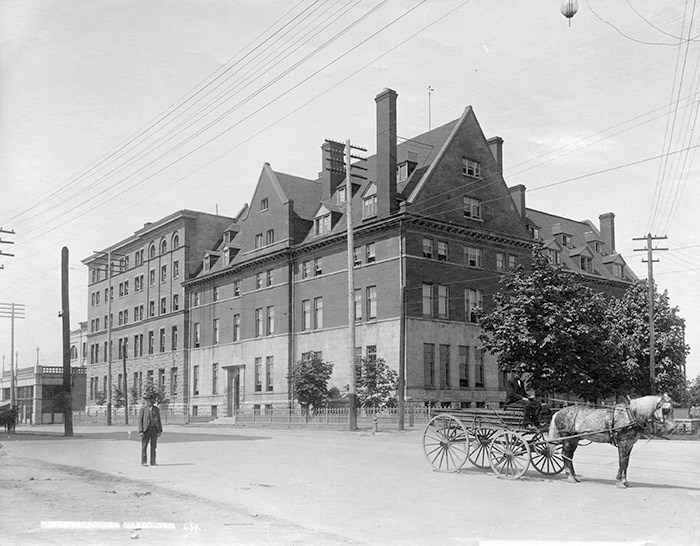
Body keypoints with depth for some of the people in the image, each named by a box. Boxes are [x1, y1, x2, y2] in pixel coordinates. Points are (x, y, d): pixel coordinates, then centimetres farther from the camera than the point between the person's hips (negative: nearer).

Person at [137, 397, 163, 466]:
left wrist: (160, 430, 7)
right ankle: (143, 462, 4)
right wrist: (141, 431, -12)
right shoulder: (142, 409, -2)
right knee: (144, 446, -1)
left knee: (153, 446, 4)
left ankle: (153, 462, 8)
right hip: (146, 429, -4)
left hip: (154, 429, 4)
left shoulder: (156, 409, 10)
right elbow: (140, 420, -4)